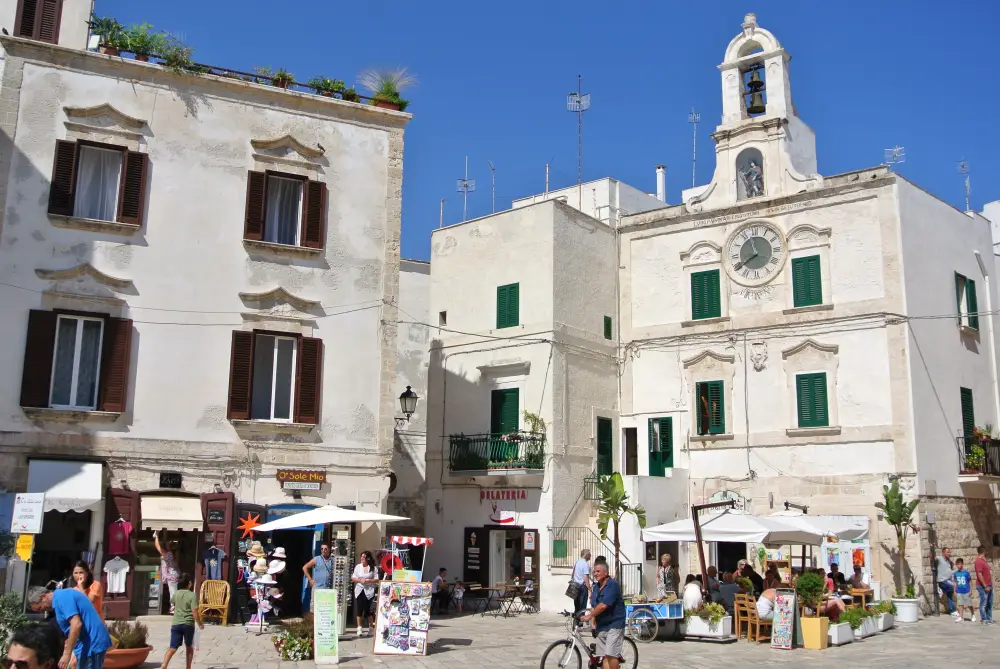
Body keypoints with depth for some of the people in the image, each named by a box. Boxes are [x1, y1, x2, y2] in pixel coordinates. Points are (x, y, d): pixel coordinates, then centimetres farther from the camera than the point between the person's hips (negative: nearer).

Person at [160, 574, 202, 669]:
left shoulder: (176, 594, 5)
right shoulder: (192, 595, -10)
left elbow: (172, 603, 29)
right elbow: (195, 612, -14)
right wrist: (200, 624, 0)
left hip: (176, 624, 3)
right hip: (188, 624, -3)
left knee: (173, 647, -2)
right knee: (189, 647, 17)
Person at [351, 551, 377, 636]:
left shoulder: (373, 568, 1)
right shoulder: (358, 566, 8)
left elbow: (377, 579, -1)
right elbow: (353, 578, 8)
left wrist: (368, 580, -14)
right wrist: (359, 580, -10)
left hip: (369, 591, -2)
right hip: (359, 590, 2)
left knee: (368, 610, -1)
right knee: (359, 609, -3)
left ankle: (370, 628, 12)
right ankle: (359, 628, 4)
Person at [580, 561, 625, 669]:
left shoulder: (612, 584, -14)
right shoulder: (596, 586, 11)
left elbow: (603, 605, -22)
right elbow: (593, 606, 13)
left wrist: (589, 616, -16)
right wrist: (592, 622, 2)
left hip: (614, 624, -8)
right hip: (601, 625, 8)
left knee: (611, 654, -15)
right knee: (604, 656, 4)